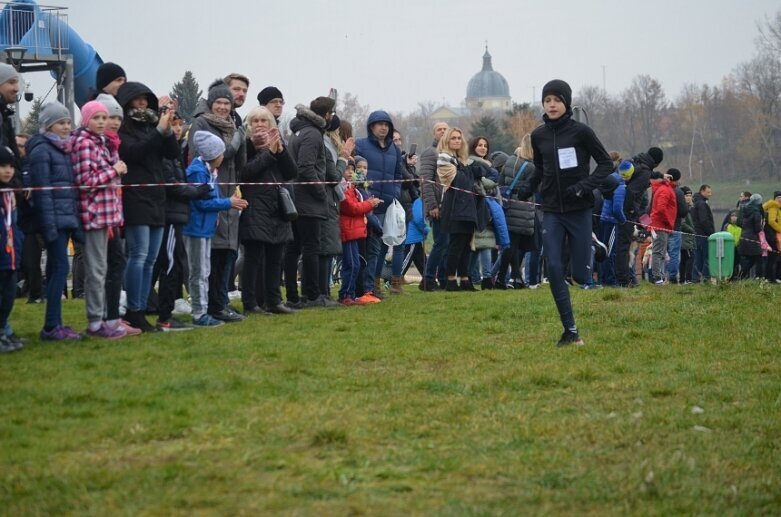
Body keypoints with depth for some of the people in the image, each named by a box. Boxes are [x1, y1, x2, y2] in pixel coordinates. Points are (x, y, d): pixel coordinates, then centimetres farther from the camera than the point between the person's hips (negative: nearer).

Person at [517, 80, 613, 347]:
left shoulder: (581, 131, -8)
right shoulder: (539, 135, 4)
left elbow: (606, 163, -3)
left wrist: (585, 186, -17)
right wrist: (528, 187, -1)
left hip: (579, 211, -3)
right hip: (552, 212, 3)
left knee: (580, 275, -2)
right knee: (554, 270, -8)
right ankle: (570, 331, -1)